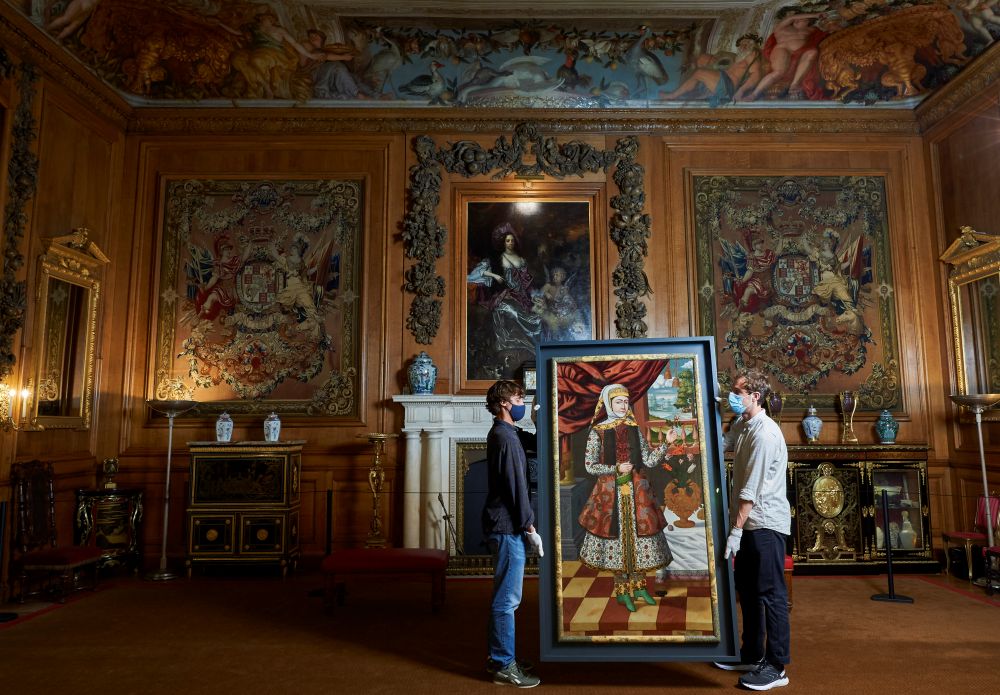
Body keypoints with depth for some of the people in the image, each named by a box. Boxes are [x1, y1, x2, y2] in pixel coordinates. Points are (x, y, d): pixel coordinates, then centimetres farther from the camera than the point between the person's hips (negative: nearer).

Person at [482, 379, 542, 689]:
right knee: (507, 598, -2)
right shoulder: (506, 437, -17)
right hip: (508, 527, -10)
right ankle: (504, 666, 8)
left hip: (504, 524, 10)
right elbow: (516, 486, -19)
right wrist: (529, 527, -15)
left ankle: (499, 657, 27)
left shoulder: (504, 432, 14)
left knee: (505, 595, 17)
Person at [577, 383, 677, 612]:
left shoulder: (634, 429, 6)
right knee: (618, 535, 2)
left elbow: (649, 460, 1)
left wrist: (666, 443, -11)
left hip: (637, 490, 4)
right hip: (611, 492, -3)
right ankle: (622, 590, 18)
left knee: (639, 534, 6)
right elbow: (590, 466, -6)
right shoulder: (598, 432, -5)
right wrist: (617, 469, -14)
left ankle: (638, 586, 23)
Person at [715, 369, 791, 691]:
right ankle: (752, 655, 29)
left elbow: (751, 489, -21)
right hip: (750, 522, 10)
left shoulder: (764, 434, -19)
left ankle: (776, 667, 10)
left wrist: (735, 530, -20)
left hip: (766, 523, -10)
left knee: (771, 593, -1)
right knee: (747, 588, 17)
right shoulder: (741, 426, 9)